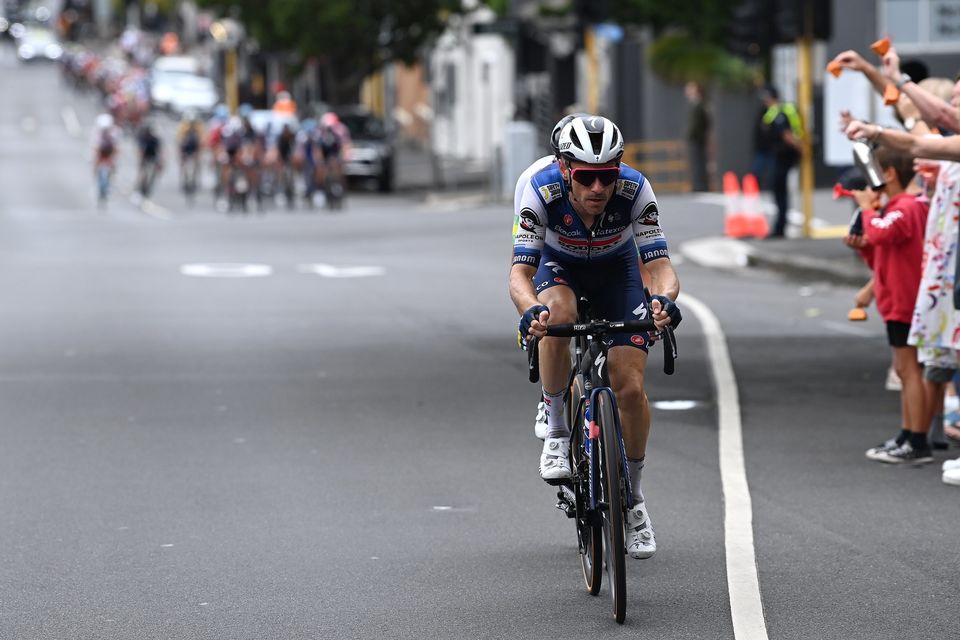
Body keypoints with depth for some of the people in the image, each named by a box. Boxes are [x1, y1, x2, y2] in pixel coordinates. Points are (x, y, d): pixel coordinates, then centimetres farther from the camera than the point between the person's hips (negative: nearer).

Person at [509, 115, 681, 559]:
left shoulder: (635, 189, -32)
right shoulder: (542, 190, -34)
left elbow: (660, 264, -34)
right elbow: (519, 272, -38)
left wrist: (664, 299, -57)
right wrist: (529, 309, -60)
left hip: (615, 269, 1)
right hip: (557, 266, -1)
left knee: (630, 389, -11)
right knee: (557, 319, -38)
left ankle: (632, 499, 12)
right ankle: (556, 430, -14)